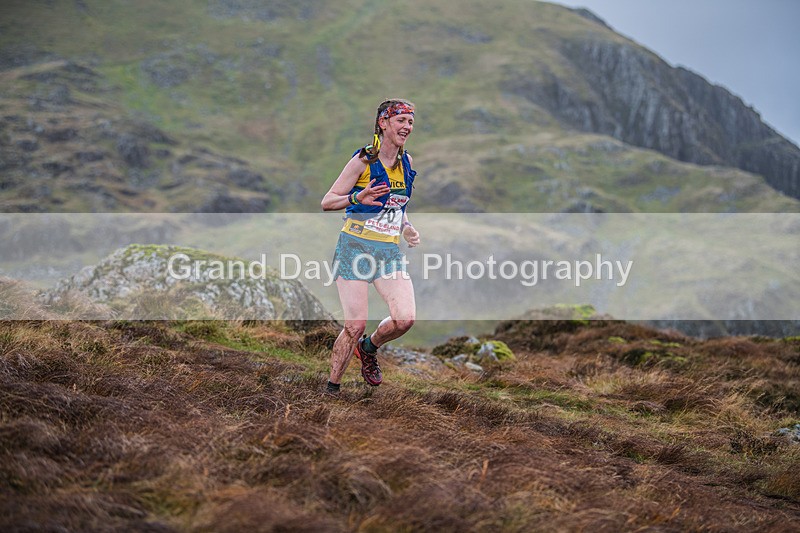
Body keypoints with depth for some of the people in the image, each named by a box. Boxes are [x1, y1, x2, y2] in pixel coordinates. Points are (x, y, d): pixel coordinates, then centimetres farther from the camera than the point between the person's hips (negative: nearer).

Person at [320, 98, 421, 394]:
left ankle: (369, 347, 19)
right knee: (355, 326, -9)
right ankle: (331, 387, 9)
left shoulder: (406, 162, 10)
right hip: (356, 246, -5)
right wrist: (357, 198, -25)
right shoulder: (364, 160, -7)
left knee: (405, 318, -13)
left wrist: (406, 227, 8)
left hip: (390, 251, 5)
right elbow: (327, 201, -7)